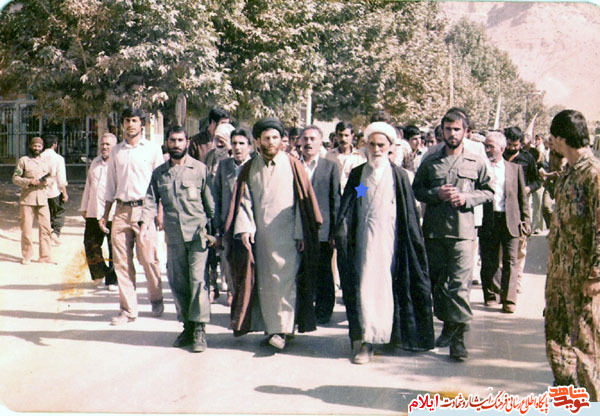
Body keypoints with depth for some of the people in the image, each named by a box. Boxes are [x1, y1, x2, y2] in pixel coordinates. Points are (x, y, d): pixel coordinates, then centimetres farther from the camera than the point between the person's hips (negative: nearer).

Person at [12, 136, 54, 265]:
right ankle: (26, 256, 10)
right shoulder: (23, 160, 2)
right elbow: (15, 178, -1)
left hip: (42, 199, 4)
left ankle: (45, 256, 8)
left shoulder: (45, 162, 15)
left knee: (45, 228, 1)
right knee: (26, 229, -1)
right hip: (27, 198, -4)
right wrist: (29, 181, -16)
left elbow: (50, 177, 21)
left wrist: (46, 181, -2)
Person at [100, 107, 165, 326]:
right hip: (121, 210, 4)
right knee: (122, 262, 2)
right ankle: (128, 309, 9)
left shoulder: (153, 149, 3)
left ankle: (156, 299, 18)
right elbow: (111, 185, 19)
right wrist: (105, 215, 15)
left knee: (148, 259, -4)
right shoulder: (116, 151, 14)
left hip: (144, 209, -3)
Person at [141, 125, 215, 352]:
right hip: (173, 236, 4)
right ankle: (187, 326, 19)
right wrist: (145, 222, -11)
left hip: (197, 233, -4)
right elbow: (151, 200, 7)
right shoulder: (159, 172, 12)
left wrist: (211, 230, -1)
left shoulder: (200, 169, 2)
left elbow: (210, 202, 4)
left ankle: (199, 329, -7)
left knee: (198, 279, -10)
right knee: (177, 282, 7)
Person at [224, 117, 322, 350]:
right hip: (258, 234, 3)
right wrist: (244, 227, -8)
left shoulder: (292, 166, 0)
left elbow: (303, 200, -1)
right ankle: (270, 328, 16)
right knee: (264, 283, 7)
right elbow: (243, 200, 5)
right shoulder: (250, 169, 8)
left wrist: (301, 233, -5)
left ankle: (282, 330, -4)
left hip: (286, 234, -3)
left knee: (284, 281, -8)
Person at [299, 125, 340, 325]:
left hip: (322, 231, -2)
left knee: (323, 273, 4)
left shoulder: (330, 167, 4)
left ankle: (323, 312, 14)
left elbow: (336, 200, 2)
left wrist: (335, 230, -4)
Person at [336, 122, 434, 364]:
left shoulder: (398, 175, 4)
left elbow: (409, 213, 4)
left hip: (388, 239, -1)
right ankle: (364, 340, -3)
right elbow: (346, 209, 6)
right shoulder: (357, 175, 8)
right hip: (364, 240, 1)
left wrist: (413, 242, -1)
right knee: (364, 286, -5)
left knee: (384, 286, 0)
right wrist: (341, 234, -6)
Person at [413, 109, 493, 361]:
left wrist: (467, 198, -6)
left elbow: (488, 191, 11)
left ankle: (458, 337, -7)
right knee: (438, 280, 10)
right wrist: (436, 194, -8)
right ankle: (448, 325, 27)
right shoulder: (430, 161, 9)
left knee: (460, 283, -10)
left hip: (462, 229, -2)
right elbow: (416, 189, 10)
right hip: (434, 229, 3)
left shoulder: (476, 163, 7)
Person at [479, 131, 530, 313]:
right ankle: (491, 295, 21)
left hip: (510, 221, 0)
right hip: (487, 221, 0)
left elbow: (522, 197, 11)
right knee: (489, 261, 6)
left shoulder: (515, 168, 9)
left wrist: (526, 220, 5)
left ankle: (509, 299, 2)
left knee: (510, 261, -1)